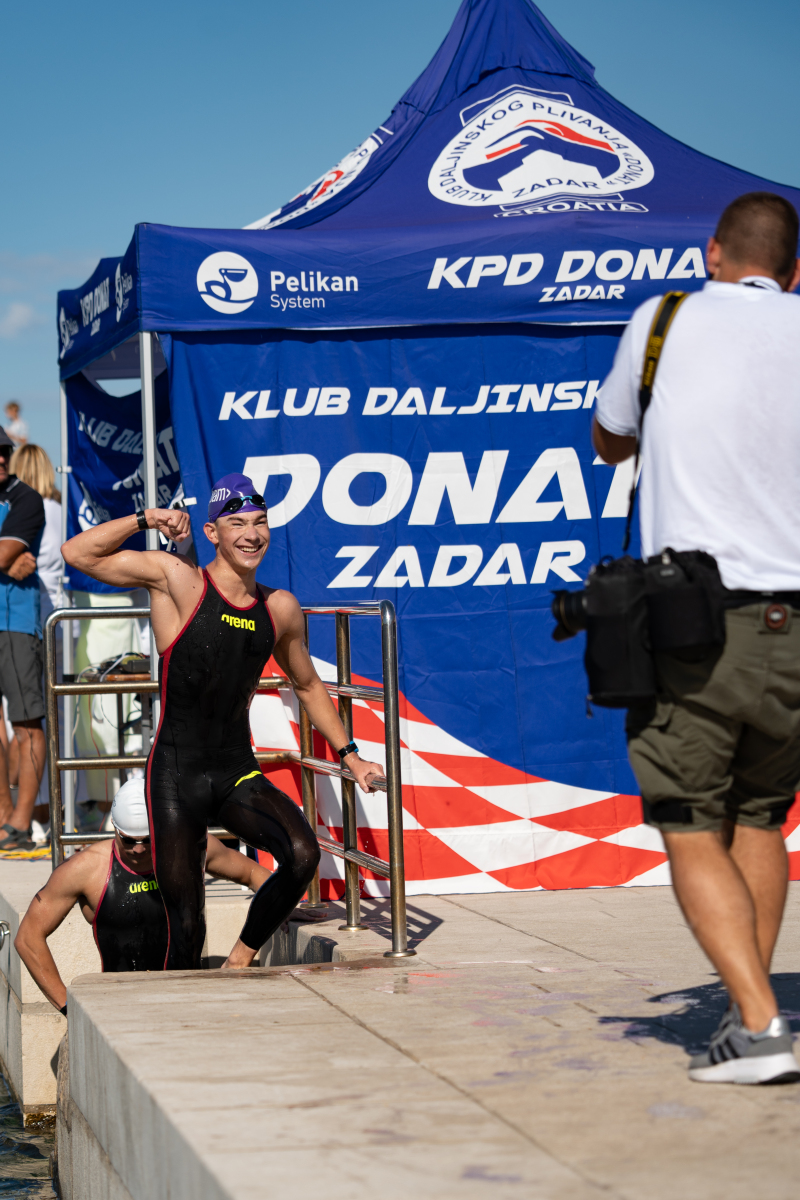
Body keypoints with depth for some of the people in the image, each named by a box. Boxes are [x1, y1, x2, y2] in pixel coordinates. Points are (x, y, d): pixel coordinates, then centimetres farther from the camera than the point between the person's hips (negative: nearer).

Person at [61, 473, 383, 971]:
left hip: (240, 775, 3)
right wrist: (144, 519, -14)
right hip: (177, 776, -3)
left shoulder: (281, 609, 7)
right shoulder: (178, 580, -5)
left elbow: (308, 685, 24)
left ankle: (243, 957, 1)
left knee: (303, 855, -22)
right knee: (185, 922, -4)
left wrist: (349, 754, 24)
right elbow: (79, 554, -6)